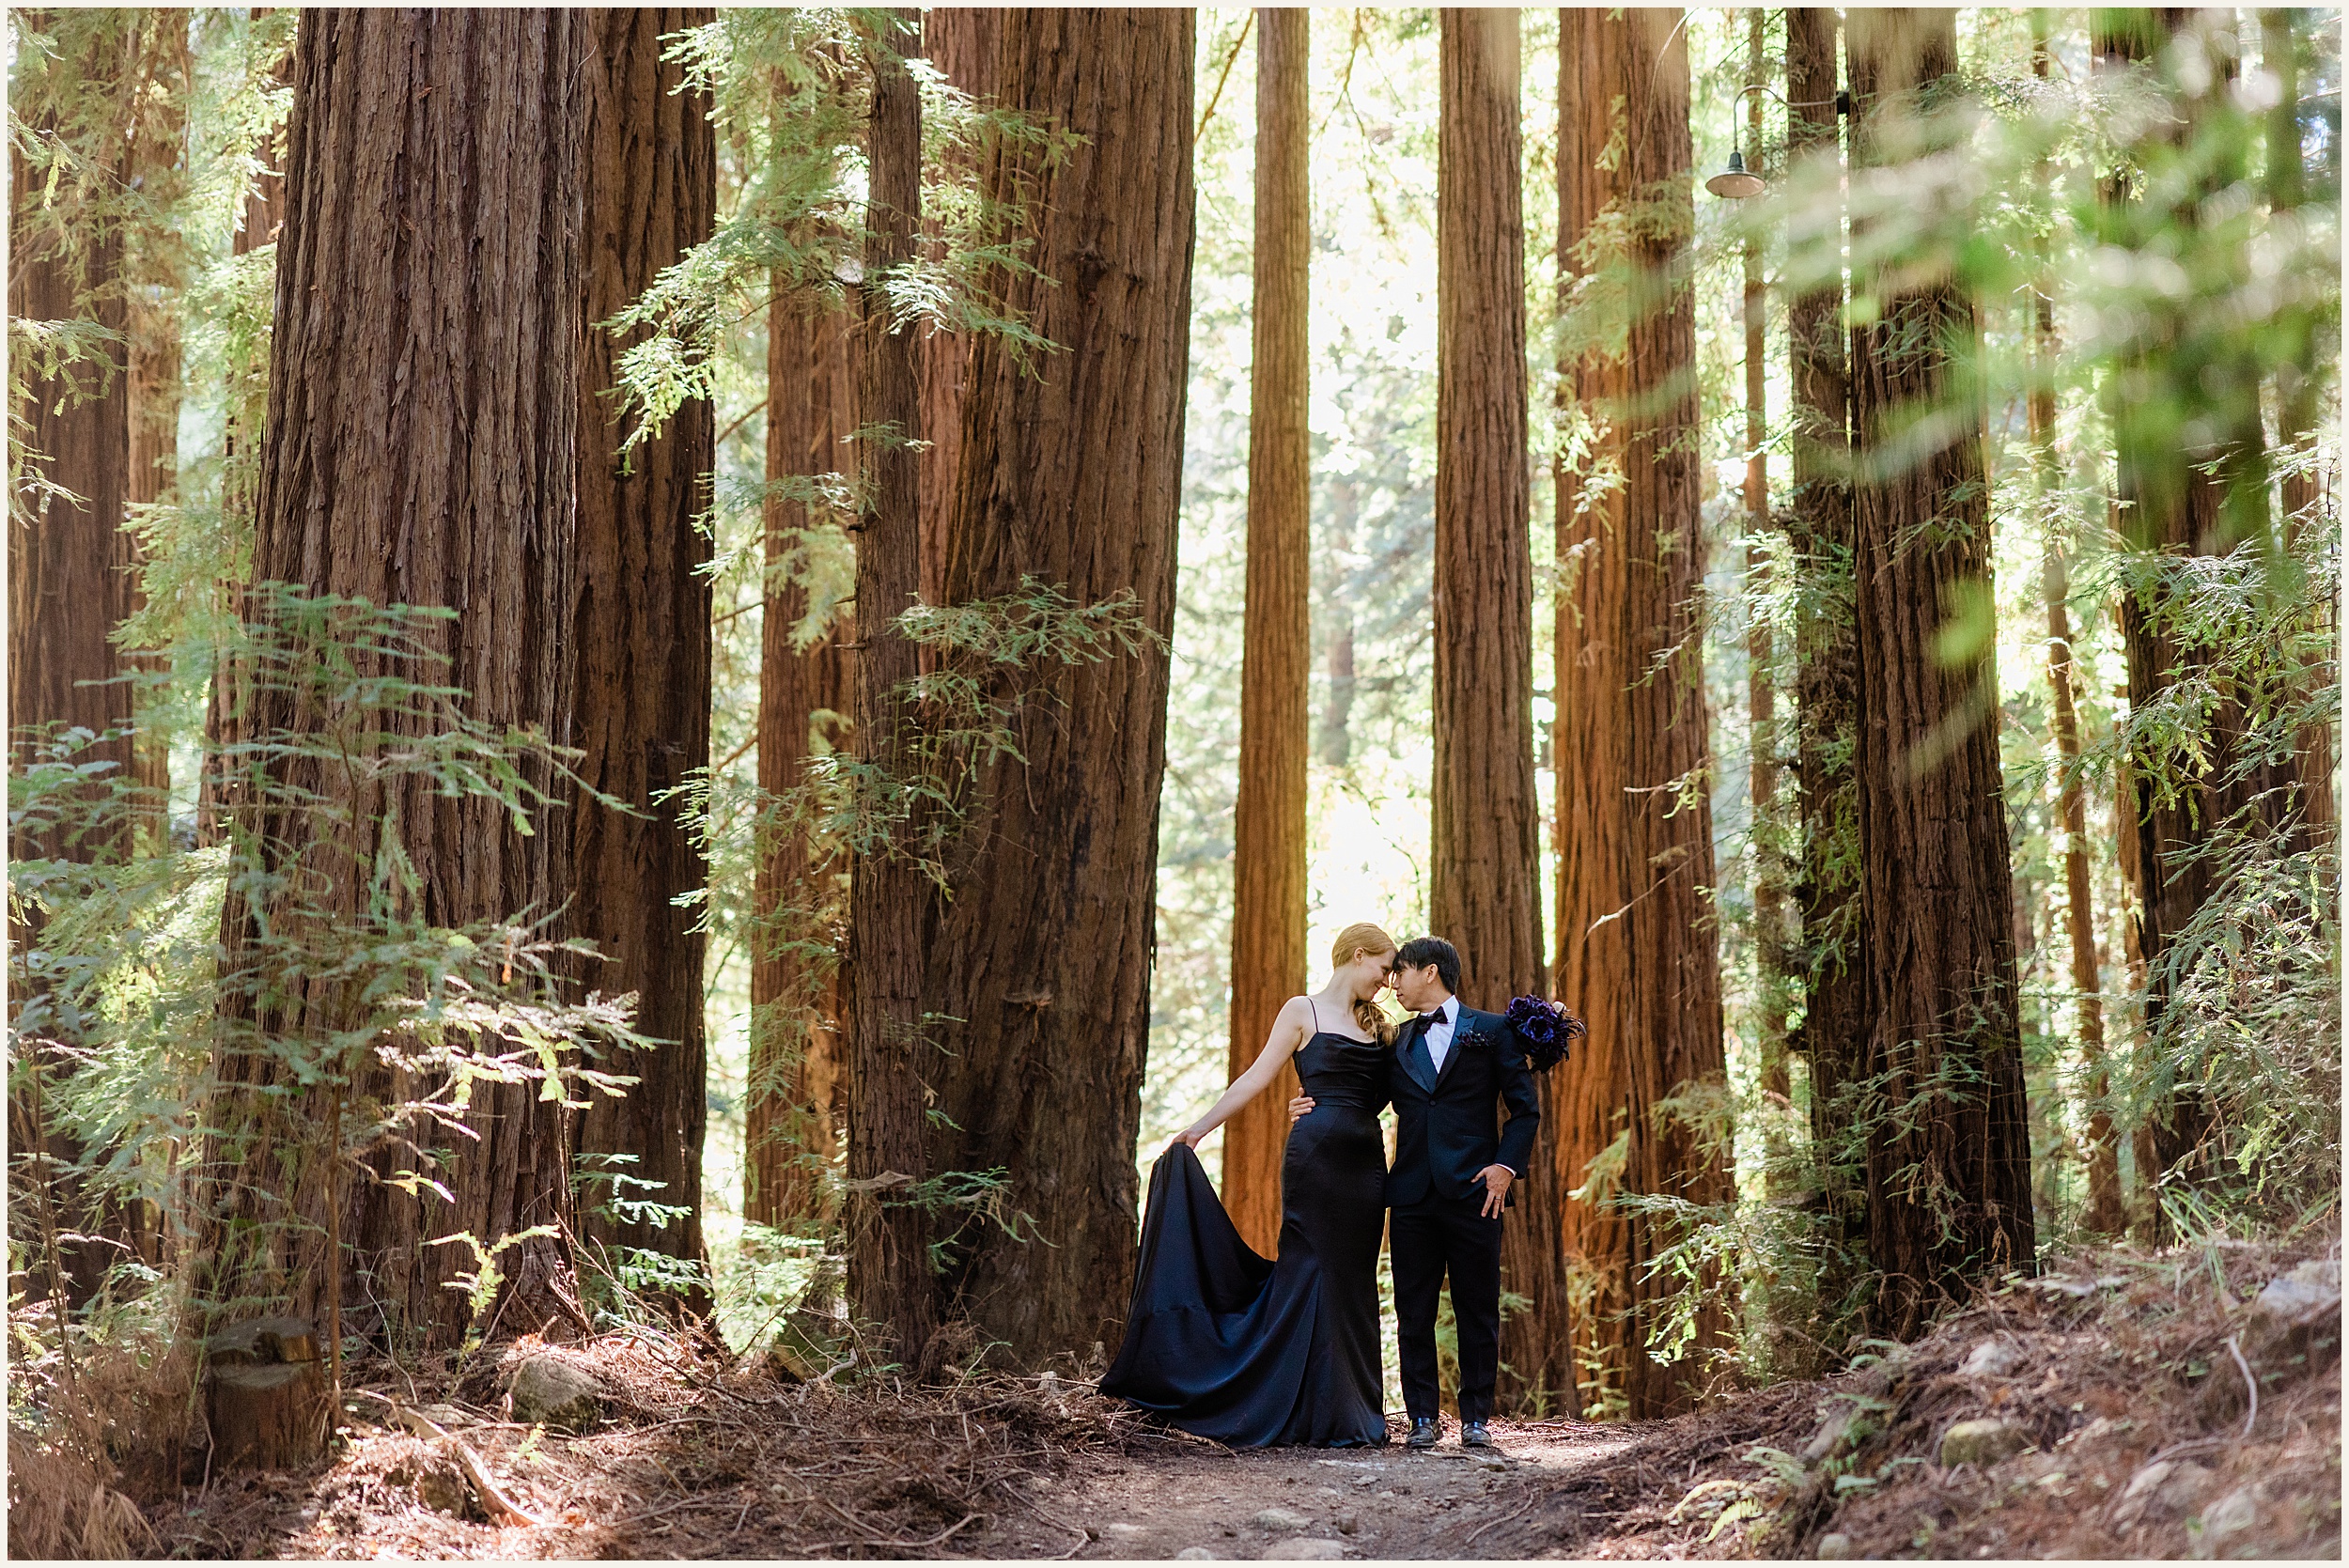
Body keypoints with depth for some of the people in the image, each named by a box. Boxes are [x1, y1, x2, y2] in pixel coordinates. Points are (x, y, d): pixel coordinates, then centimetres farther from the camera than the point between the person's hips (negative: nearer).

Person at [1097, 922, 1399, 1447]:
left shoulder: (1374, 1022, 18)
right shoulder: (1303, 1011, 1)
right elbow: (1256, 1078, -1)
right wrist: (1200, 1126, -5)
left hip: (1366, 1160, 6)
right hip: (1315, 1152, -6)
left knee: (1353, 1278, 6)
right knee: (1309, 1271, -5)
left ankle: (1351, 1412, 9)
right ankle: (1307, 1410, 0)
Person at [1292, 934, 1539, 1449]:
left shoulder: (1491, 1030, 5)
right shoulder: (1396, 1042, 17)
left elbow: (1525, 1107, 4)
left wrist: (1507, 1165, -8)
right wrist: (1315, 1105, 0)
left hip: (1474, 1190, -3)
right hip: (1412, 1194, 3)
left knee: (1477, 1311, 2)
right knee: (1414, 1312, 3)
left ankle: (1475, 1417, 10)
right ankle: (1423, 1416, 10)